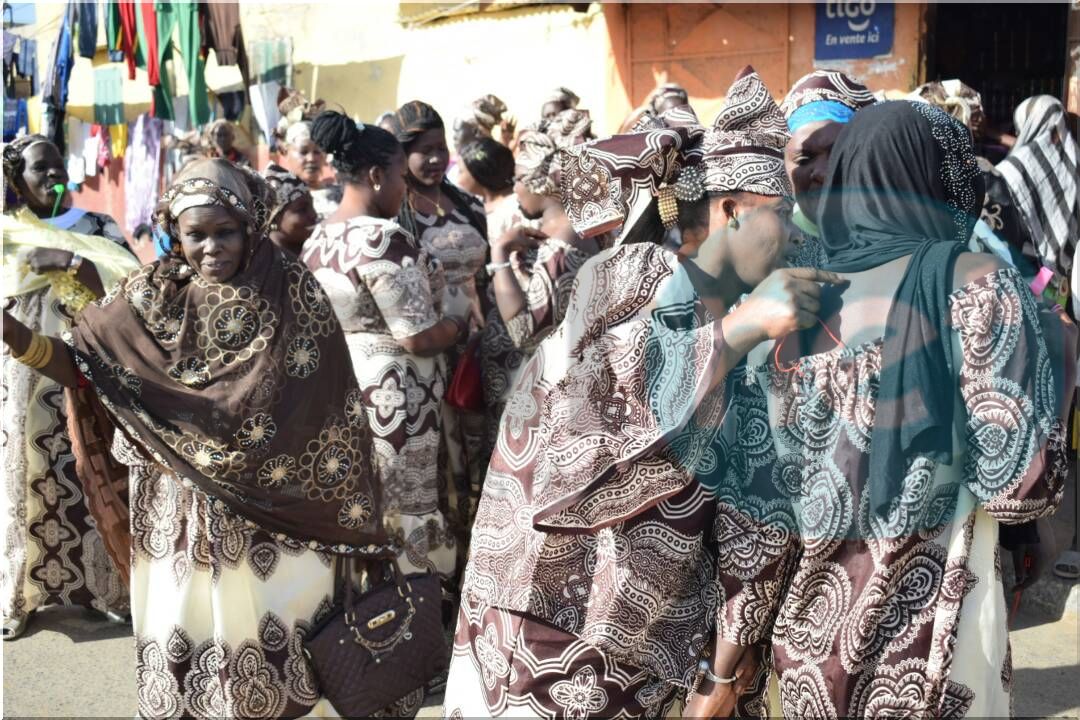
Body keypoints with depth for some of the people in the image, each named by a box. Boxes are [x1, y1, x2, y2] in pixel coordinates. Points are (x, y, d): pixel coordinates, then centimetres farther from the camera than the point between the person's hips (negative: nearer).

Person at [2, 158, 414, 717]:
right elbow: (78, 365, -6)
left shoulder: (291, 289, -6)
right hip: (181, 510, 2)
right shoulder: (150, 297, 0)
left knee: (279, 634, 7)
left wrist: (348, 515, -2)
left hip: (279, 506, -1)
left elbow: (328, 404, -3)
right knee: (188, 631, 10)